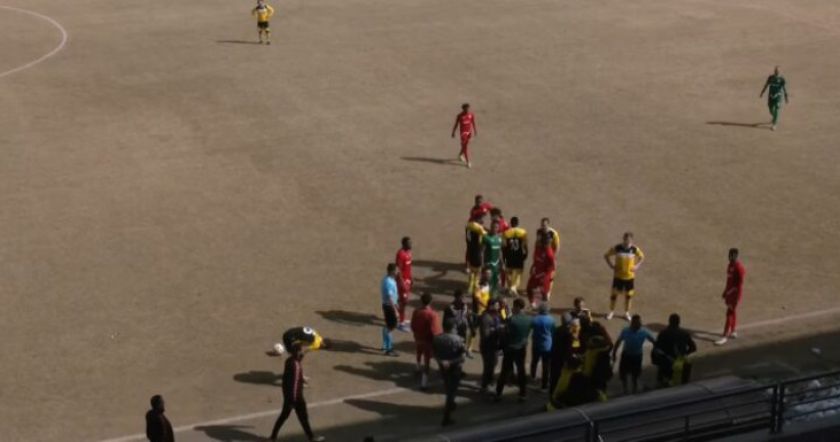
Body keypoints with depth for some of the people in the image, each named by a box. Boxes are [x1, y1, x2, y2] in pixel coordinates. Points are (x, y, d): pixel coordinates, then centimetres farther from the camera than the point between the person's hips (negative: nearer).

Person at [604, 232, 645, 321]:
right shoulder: (616, 248, -14)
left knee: (629, 294, 11)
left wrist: (637, 266, -5)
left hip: (630, 276, 1)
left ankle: (627, 312, 28)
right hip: (618, 276, -1)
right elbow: (606, 256, -1)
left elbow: (642, 257, 9)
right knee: (614, 293, 8)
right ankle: (611, 311, 26)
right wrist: (611, 265, -10)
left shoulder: (635, 249, -10)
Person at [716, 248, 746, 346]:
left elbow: (740, 284, -20)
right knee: (732, 312, 17)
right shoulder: (730, 265, 8)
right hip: (729, 292, 9)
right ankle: (733, 332, 29)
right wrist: (725, 292, 21)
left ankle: (725, 336, -6)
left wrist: (737, 298, -22)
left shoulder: (739, 267, -21)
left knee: (729, 314, -8)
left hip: (735, 293, -9)